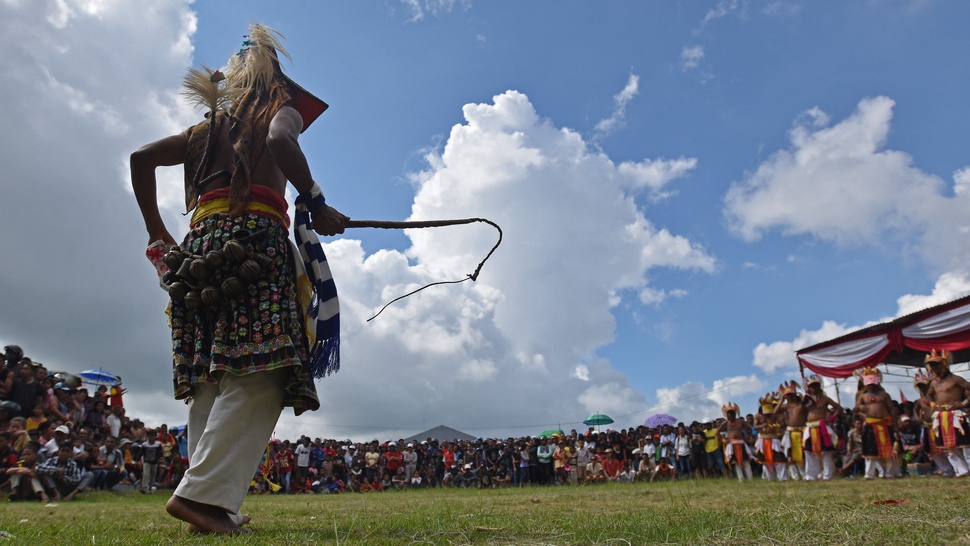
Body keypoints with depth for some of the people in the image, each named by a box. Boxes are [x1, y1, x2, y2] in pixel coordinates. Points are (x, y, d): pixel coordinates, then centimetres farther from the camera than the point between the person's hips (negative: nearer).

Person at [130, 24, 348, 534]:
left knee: (212, 382, 4)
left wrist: (157, 233, 25)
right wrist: (315, 203, -8)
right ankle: (203, 492, -21)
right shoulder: (281, 110, 12)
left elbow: (141, 158, 26)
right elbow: (281, 142, -12)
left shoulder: (208, 129, 28)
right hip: (255, 238, -7)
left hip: (201, 241, 7)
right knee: (258, 376, -13)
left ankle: (209, 503, 5)